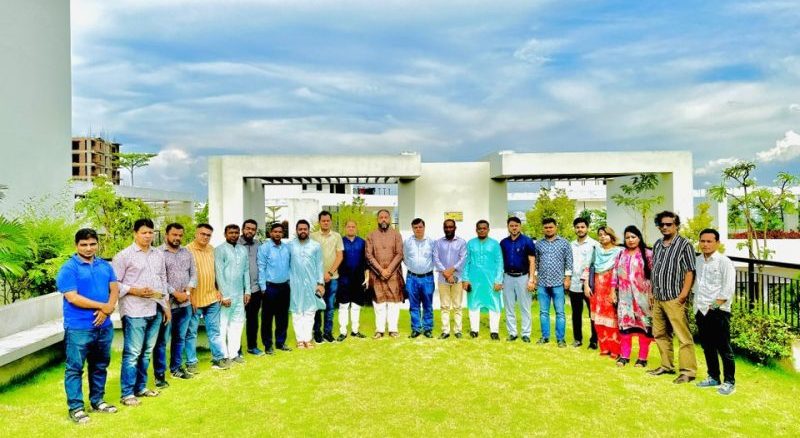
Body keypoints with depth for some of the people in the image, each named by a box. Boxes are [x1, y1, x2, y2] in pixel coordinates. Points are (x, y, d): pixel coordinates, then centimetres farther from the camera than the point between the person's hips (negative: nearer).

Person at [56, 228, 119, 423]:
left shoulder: (105, 266, 9)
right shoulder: (68, 268, -9)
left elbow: (115, 289, 4)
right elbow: (72, 298, -17)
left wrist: (106, 310, -14)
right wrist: (103, 306, -14)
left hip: (104, 326, 6)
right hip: (78, 328, -5)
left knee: (100, 366, 16)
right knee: (75, 368, 4)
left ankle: (97, 400, 29)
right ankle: (75, 407, 15)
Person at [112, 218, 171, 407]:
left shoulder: (159, 254, 13)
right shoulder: (124, 255, -5)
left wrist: (166, 305, 16)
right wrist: (135, 291, -17)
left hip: (156, 310, 6)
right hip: (134, 311, -6)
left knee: (146, 352, 14)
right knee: (132, 353, -1)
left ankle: (141, 387, 26)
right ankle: (127, 394, 9)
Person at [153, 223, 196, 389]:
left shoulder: (187, 253, 11)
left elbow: (193, 273, 11)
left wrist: (188, 291, -5)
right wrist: (175, 293, -14)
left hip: (185, 304, 6)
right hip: (166, 303, -6)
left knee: (180, 338, 15)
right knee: (162, 340, 2)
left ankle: (176, 368, 28)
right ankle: (159, 374, 12)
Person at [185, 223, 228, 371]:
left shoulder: (211, 249, 8)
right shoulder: (187, 250, -11)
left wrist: (217, 290, 11)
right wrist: (189, 297, -13)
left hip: (212, 298, 6)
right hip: (194, 299, -5)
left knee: (214, 330, 12)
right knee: (191, 332, 6)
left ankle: (218, 359, 22)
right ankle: (191, 362, 18)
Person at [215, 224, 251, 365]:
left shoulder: (243, 250, 10)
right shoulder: (220, 250, -7)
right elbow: (219, 274, -11)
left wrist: (247, 291, 7)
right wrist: (224, 295, -14)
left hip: (240, 294, 6)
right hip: (226, 294, -5)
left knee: (237, 323, 10)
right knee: (223, 324, 2)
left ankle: (233, 353, 20)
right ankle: (223, 355, 11)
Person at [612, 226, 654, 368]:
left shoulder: (647, 254, -2)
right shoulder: (621, 254, 11)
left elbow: (654, 274, -5)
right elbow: (615, 274, 11)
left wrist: (653, 293, -10)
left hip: (642, 295, -3)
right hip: (625, 295, 3)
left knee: (644, 324, 2)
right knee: (624, 323, 4)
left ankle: (642, 358, 10)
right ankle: (624, 355, 13)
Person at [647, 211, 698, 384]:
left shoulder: (684, 245, -4)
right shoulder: (657, 245, 15)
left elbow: (690, 271, -9)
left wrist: (684, 293, -17)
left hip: (674, 298, -7)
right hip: (658, 298, 7)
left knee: (683, 336, -5)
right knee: (660, 334, 15)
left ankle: (688, 371, 2)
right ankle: (667, 366, 27)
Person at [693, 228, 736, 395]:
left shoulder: (724, 262, -7)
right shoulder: (697, 261, 11)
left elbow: (728, 290, -11)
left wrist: (714, 306, -15)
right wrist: (697, 305, 8)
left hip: (718, 311, -6)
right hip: (700, 311, 6)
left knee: (724, 348, 0)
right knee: (707, 347, 14)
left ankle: (729, 382, 11)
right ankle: (713, 377, 27)